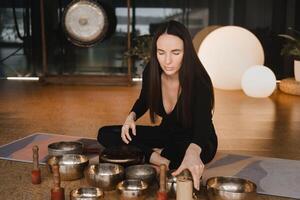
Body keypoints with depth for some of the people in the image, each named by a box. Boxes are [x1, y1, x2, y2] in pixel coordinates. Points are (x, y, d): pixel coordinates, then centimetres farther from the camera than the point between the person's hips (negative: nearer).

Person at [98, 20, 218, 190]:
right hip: (167, 134, 5)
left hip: (198, 143, -5)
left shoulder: (198, 81, -29)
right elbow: (143, 101, 7)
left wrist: (193, 152, -67)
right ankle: (164, 162, -20)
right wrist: (131, 117, -15)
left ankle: (152, 155, -12)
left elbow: (202, 124, -44)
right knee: (106, 134, -10)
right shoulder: (151, 72, -15)